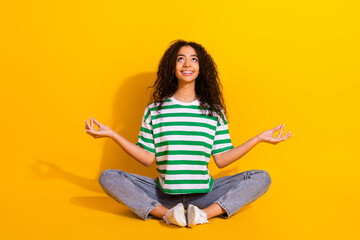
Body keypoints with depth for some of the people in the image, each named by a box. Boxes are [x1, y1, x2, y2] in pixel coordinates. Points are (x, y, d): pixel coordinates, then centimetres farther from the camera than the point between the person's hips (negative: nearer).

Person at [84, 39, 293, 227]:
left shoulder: (215, 112, 8)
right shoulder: (154, 110, 7)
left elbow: (222, 159, 4)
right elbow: (148, 158, 2)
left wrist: (258, 138, 2)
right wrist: (113, 135, -3)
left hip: (203, 194, 1)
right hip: (163, 194, -1)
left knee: (262, 178, -16)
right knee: (108, 177, -20)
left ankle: (205, 213, -30)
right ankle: (166, 213, -32)